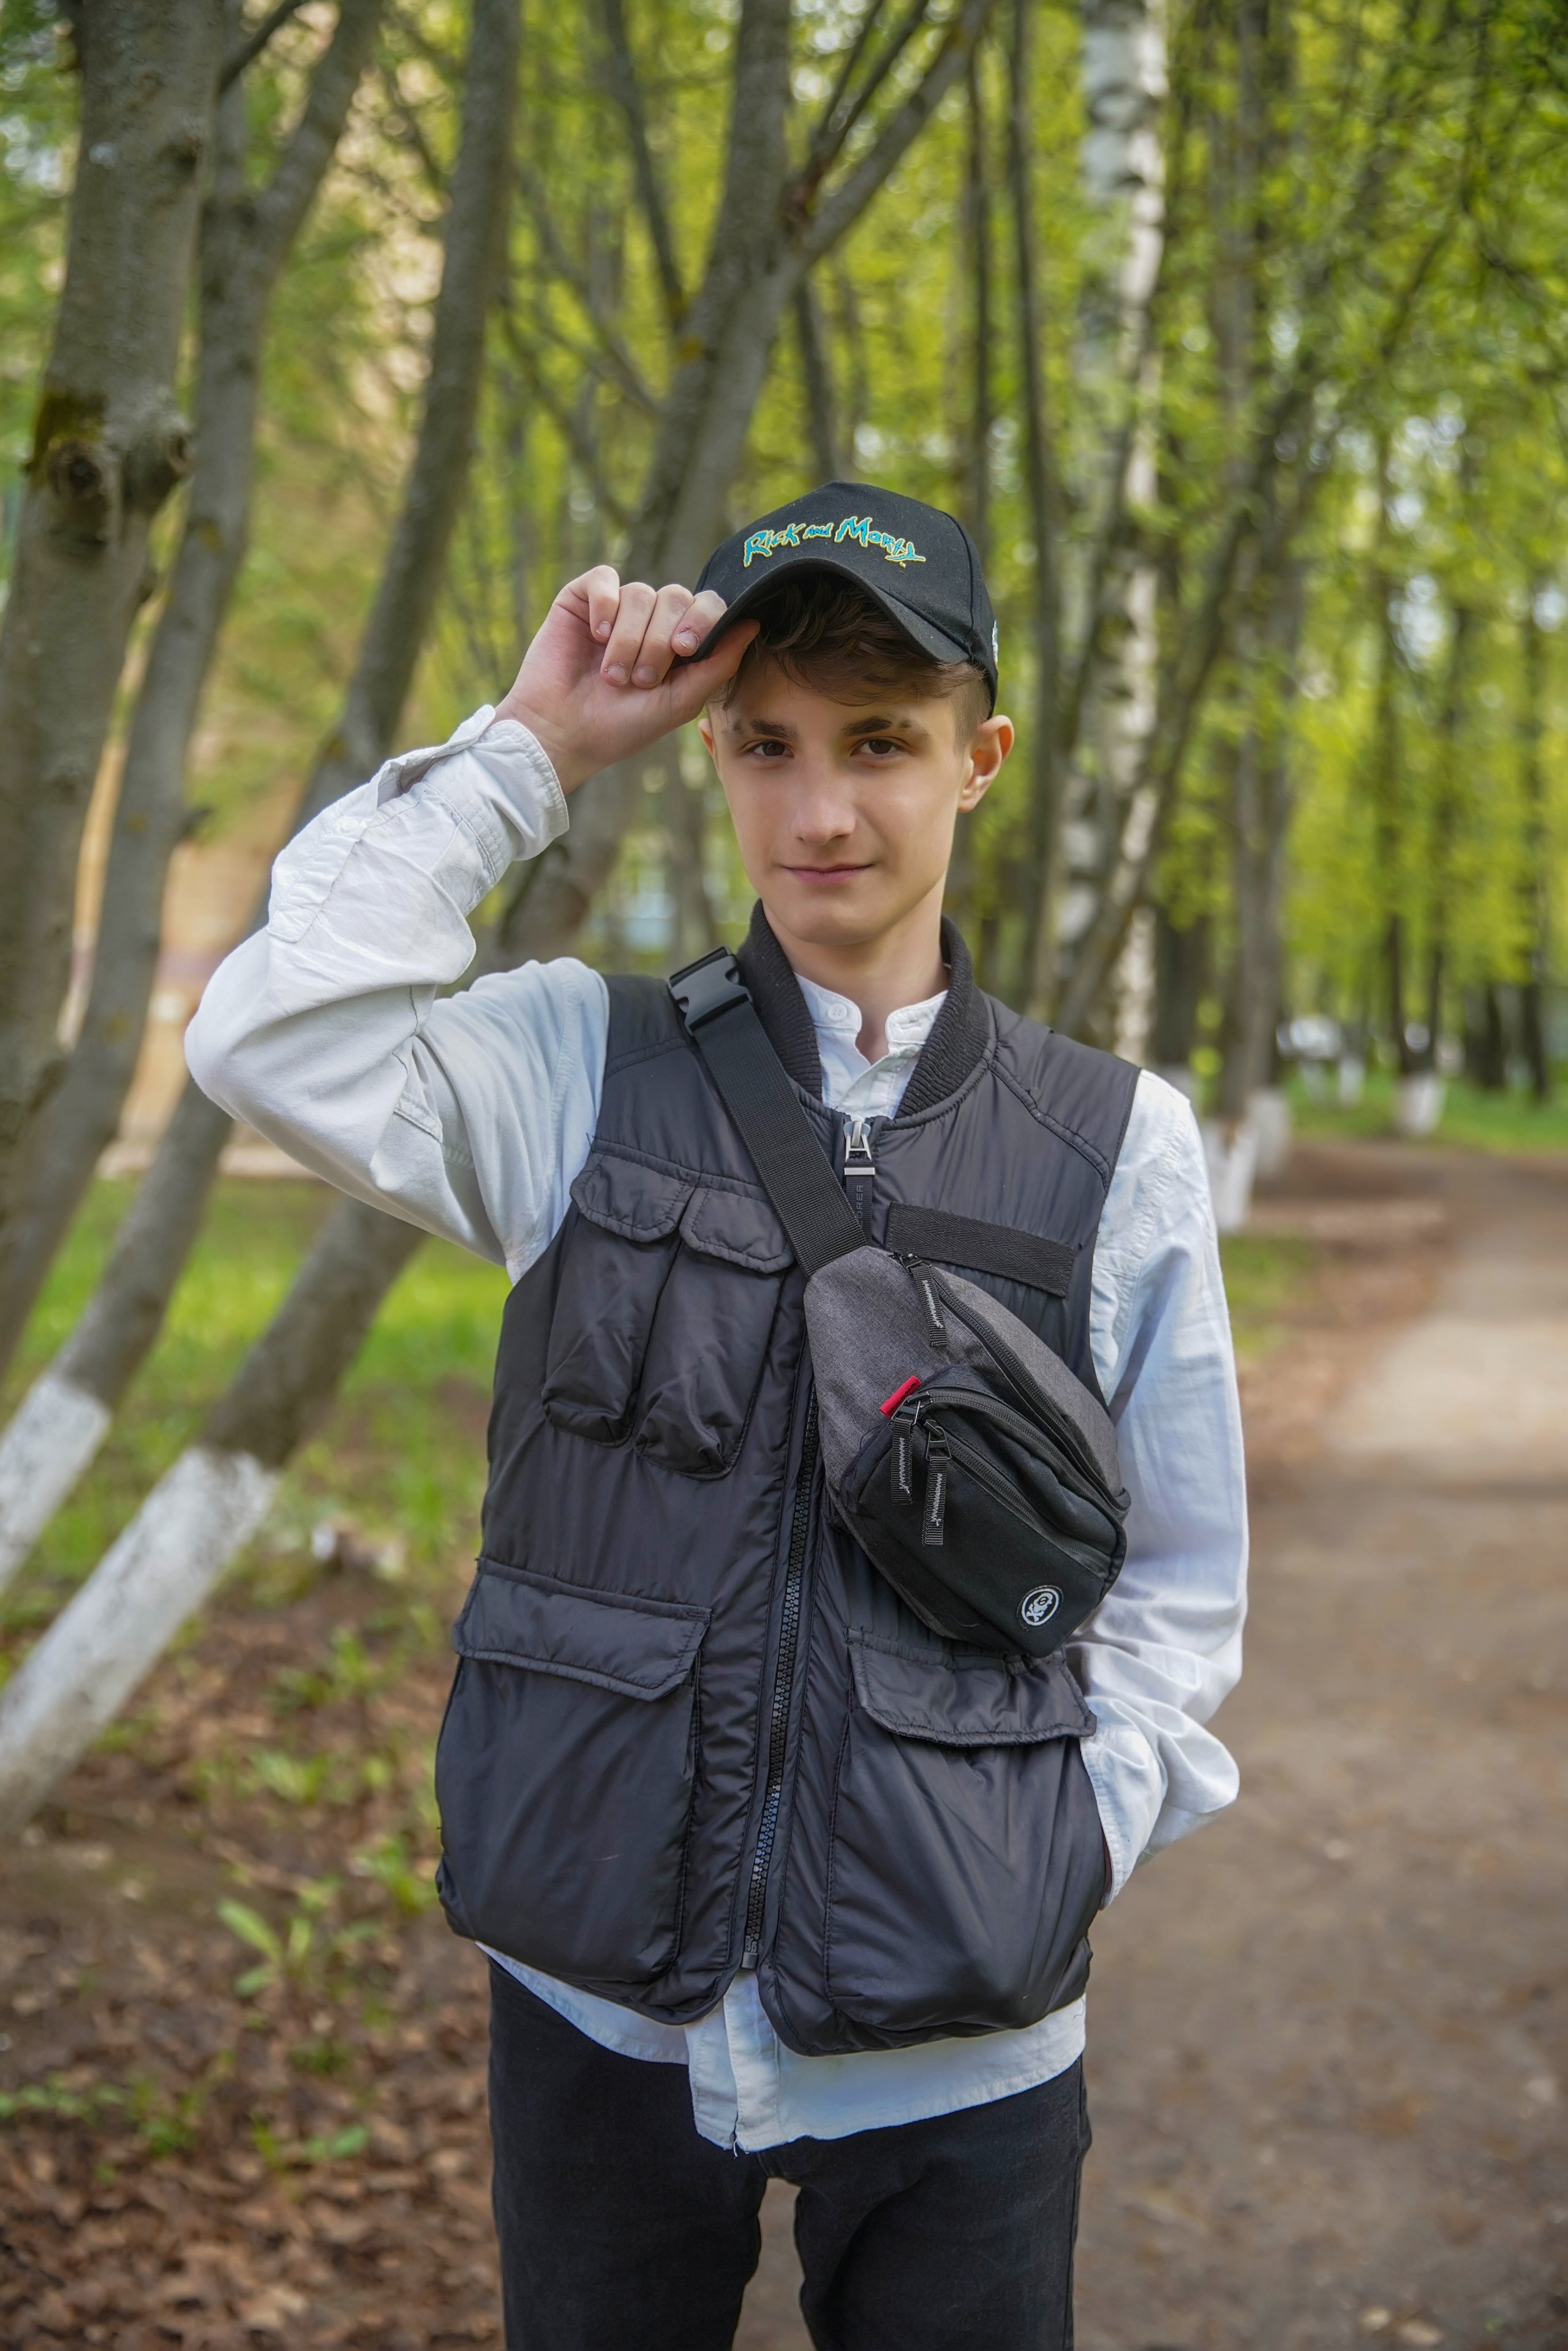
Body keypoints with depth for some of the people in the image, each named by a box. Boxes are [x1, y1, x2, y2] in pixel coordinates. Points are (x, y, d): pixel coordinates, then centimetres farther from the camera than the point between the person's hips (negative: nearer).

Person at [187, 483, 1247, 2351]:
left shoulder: (1121, 1145, -1)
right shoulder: (583, 1066, -2)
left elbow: (1178, 1584, 6)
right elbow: (277, 1050, -20)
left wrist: (1069, 1864, -6)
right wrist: (527, 751, -15)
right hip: (600, 2004, 0)